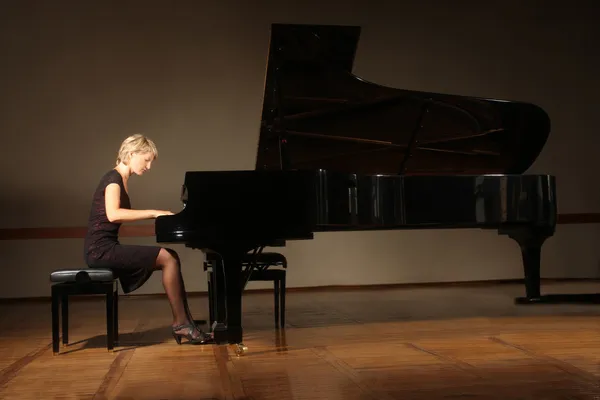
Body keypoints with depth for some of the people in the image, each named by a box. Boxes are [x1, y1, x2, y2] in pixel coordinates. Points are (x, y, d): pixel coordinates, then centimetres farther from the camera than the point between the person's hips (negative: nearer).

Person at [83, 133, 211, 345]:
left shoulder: (121, 180, 17)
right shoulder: (113, 178, -11)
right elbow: (113, 214, -28)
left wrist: (156, 215, 7)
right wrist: (153, 213, -25)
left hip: (108, 248, 9)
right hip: (101, 249, -9)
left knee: (171, 257, 1)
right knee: (168, 258, -16)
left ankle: (183, 321, -2)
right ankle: (181, 322, -8)